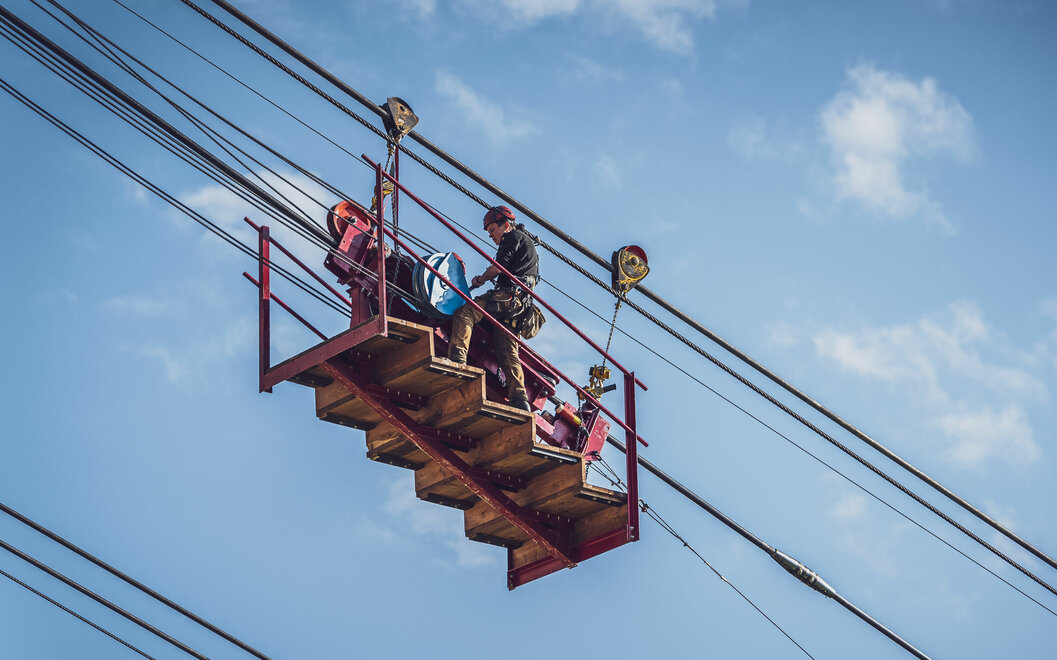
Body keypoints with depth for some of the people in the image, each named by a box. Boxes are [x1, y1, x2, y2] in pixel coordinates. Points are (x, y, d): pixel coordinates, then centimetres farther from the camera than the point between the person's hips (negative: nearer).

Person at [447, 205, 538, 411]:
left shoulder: (514, 237, 5)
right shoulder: (528, 242, 35)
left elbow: (499, 267, -7)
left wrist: (480, 280, 8)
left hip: (508, 295, -10)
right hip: (519, 306, 10)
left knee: (464, 312, -22)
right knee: (508, 352, 5)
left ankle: (457, 357, -41)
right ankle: (520, 399, -4)